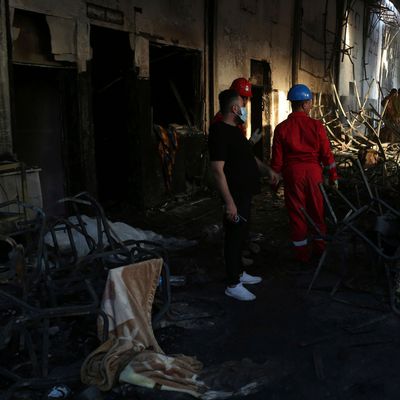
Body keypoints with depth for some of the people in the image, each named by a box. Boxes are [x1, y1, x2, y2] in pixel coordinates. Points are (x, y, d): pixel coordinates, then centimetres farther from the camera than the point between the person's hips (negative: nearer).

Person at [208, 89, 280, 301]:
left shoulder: (235, 130, 13)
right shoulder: (220, 132, -19)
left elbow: (248, 156, 26)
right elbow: (218, 170, -24)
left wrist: (267, 169, 11)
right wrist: (229, 202, -27)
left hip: (244, 192, 10)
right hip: (235, 196, -10)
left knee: (240, 235, 19)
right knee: (234, 237, -2)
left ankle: (239, 273, 34)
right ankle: (233, 285, 9)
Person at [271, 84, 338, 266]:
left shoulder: (281, 128, -6)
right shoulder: (316, 126, -7)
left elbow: (277, 159, -4)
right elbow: (326, 153, -3)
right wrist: (333, 175, 8)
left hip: (292, 174, -1)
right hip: (313, 172, 1)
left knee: (296, 214, 8)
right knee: (317, 211, 17)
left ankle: (302, 257, 14)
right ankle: (319, 250, 32)